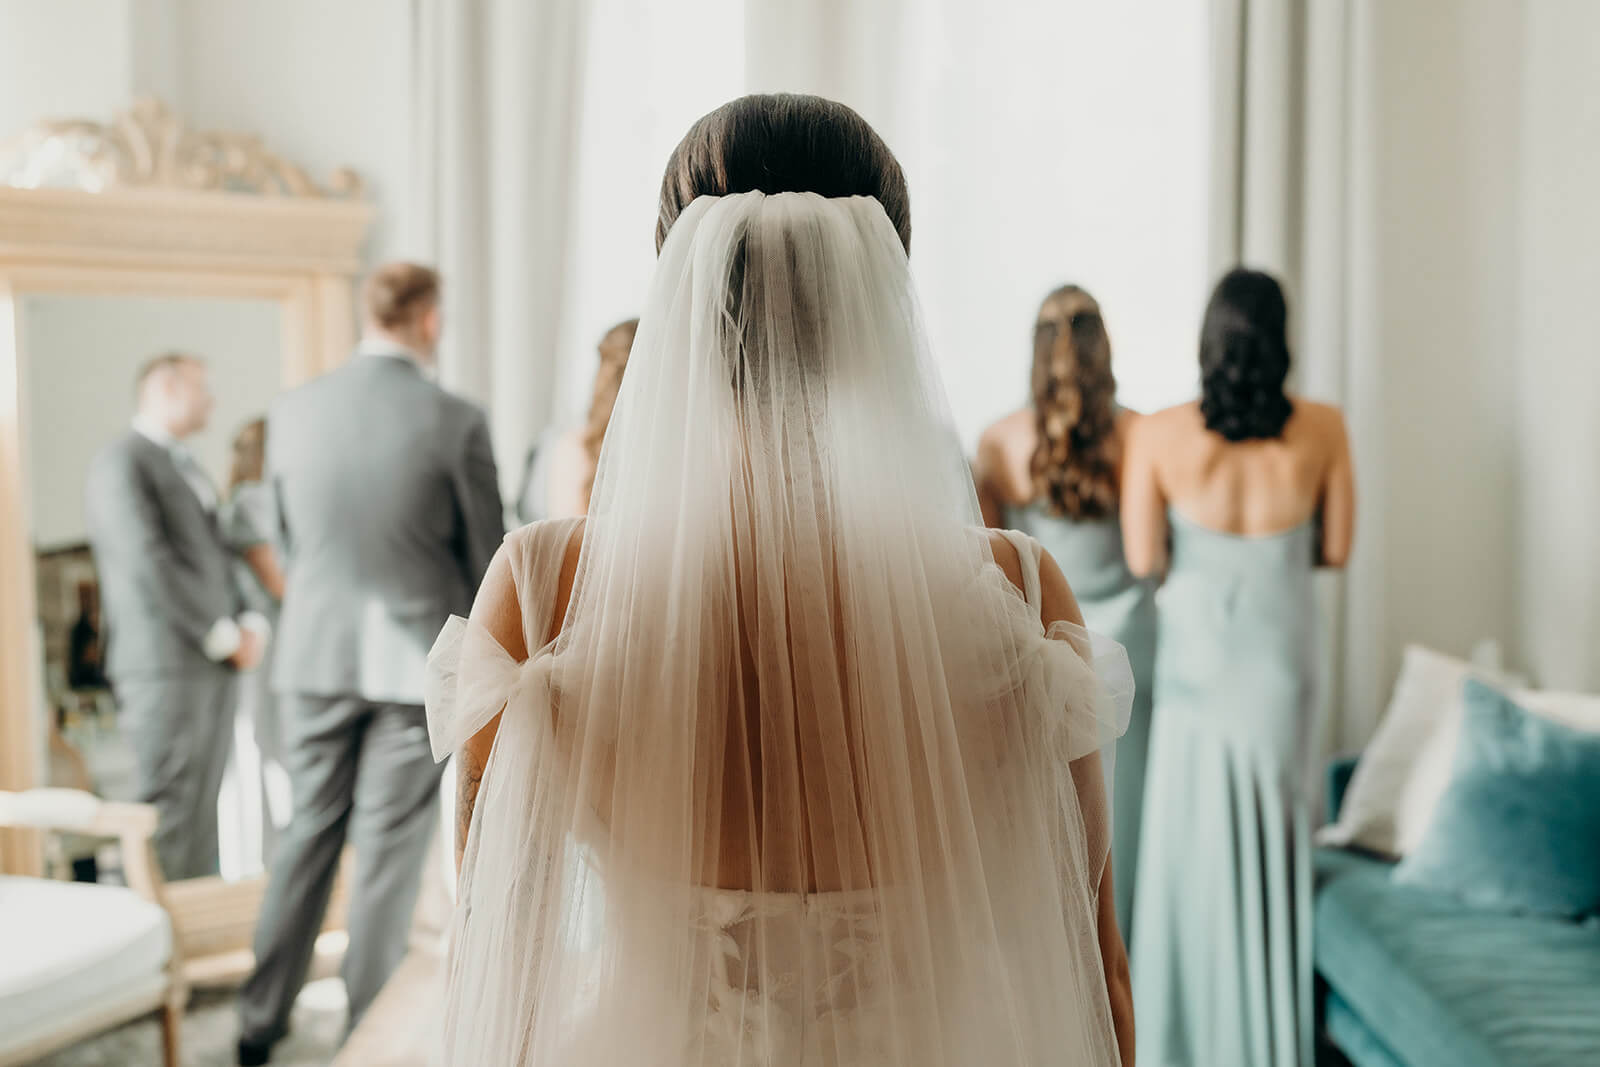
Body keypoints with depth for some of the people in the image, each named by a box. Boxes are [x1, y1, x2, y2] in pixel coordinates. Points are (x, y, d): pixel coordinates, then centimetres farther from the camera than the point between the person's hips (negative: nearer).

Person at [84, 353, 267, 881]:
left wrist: (250, 621, 2)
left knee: (202, 817, 8)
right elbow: (149, 565, -15)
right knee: (171, 817, -9)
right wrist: (223, 636, -12)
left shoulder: (191, 470, 23)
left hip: (214, 669, 8)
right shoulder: (120, 462, -5)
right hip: (165, 666, -8)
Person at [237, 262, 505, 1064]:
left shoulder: (293, 412, 0)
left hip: (315, 656, 4)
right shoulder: (456, 421, -11)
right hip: (417, 658, -3)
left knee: (308, 830, 17)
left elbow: (287, 542, 10)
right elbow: (486, 554, -4)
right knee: (389, 848, 6)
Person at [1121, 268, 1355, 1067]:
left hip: (1197, 651, -2)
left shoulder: (1158, 435, -15)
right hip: (1281, 655, 2)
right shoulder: (1321, 429, -10)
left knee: (1194, 837, 12)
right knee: (1273, 831, 17)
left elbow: (1143, 559, -11)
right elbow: (1336, 549, -1)